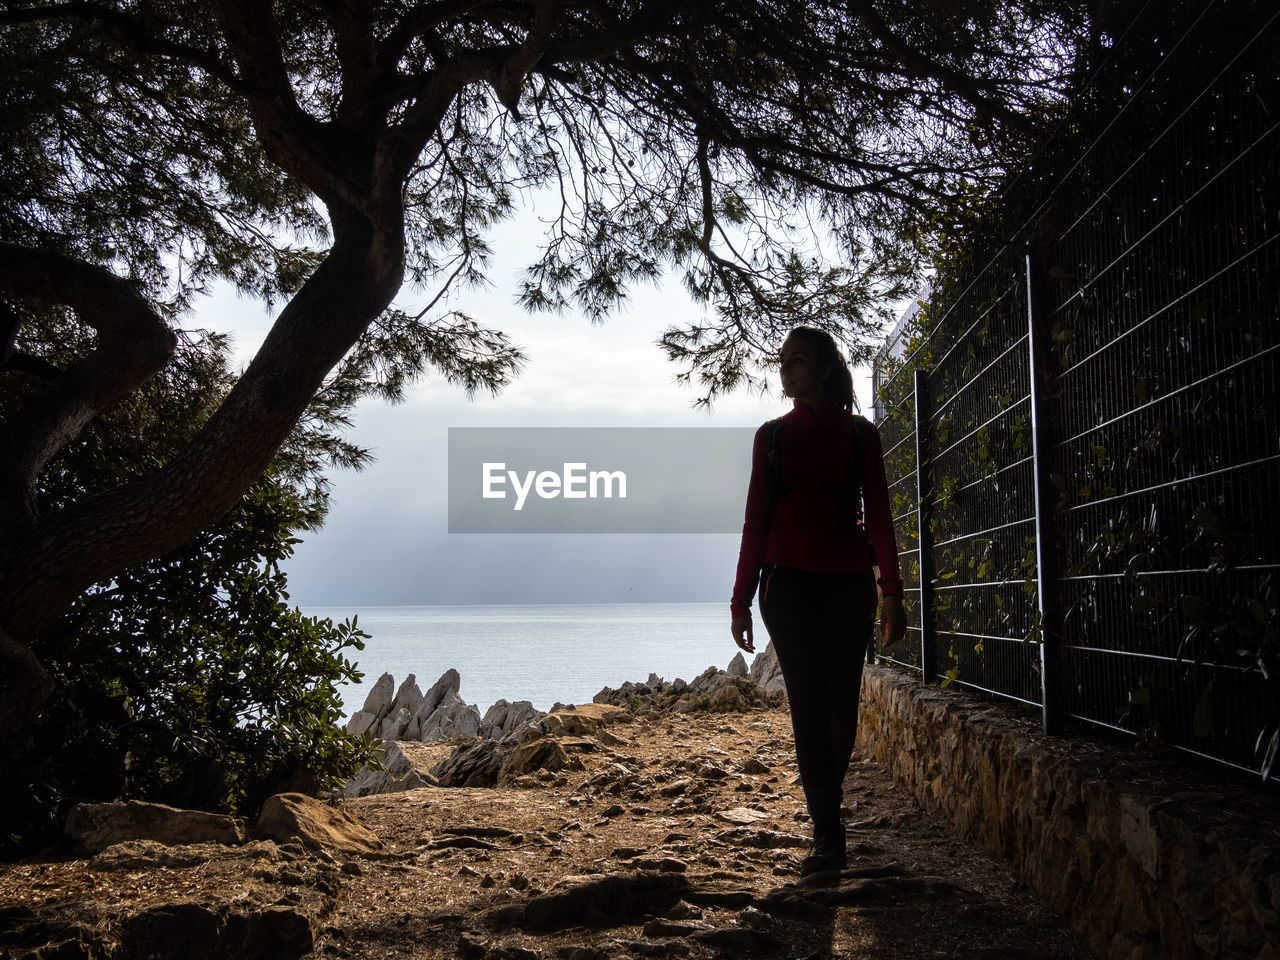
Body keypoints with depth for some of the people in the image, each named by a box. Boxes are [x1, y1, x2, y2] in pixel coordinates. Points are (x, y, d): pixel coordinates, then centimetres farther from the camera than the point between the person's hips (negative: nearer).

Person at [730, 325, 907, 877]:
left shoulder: (859, 434, 6)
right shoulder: (772, 436, 9)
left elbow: (879, 516, 2)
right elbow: (756, 520, 8)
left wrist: (891, 591, -7)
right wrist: (741, 600, 4)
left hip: (847, 583, 0)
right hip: (788, 583, 0)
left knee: (841, 702, 2)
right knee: (809, 704, -6)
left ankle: (827, 805, 24)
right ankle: (828, 836, -4)